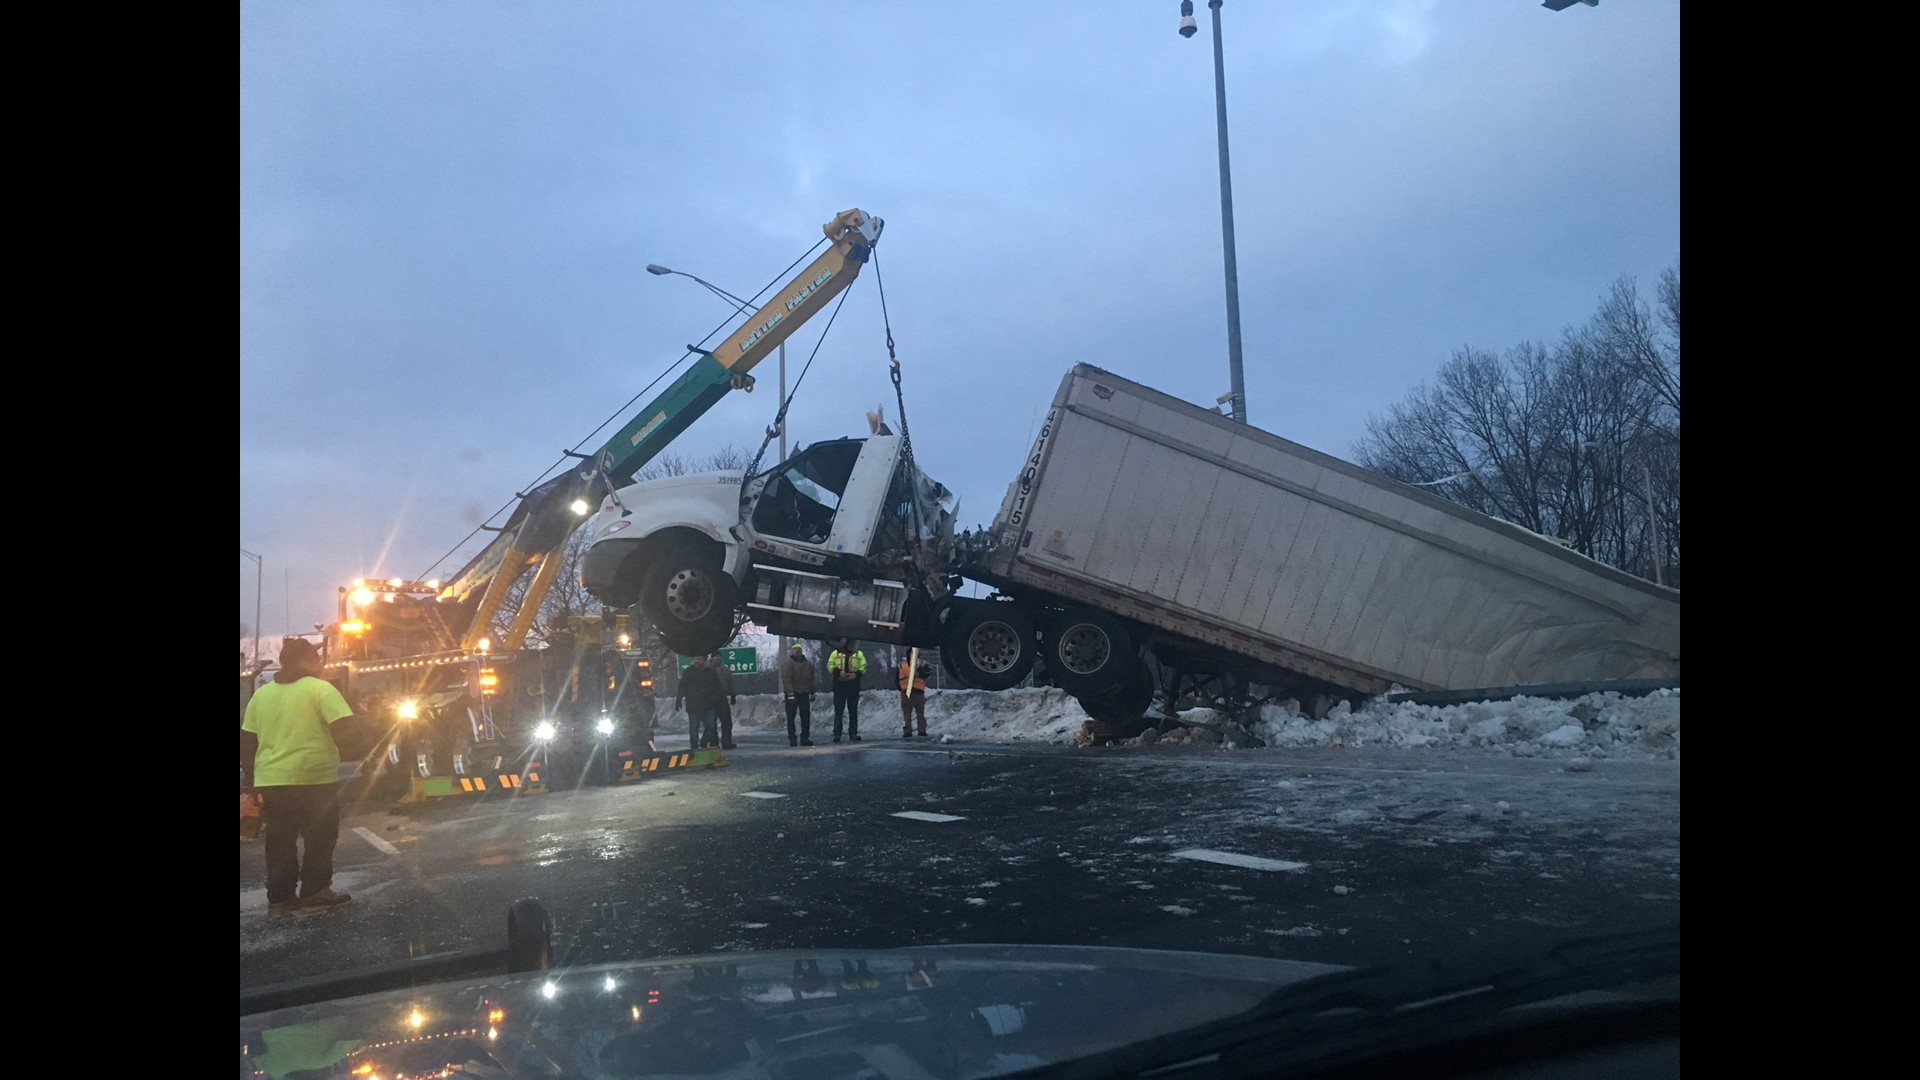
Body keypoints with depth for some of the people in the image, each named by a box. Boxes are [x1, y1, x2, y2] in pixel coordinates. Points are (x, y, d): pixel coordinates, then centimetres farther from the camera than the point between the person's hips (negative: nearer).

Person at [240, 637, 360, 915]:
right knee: (318, 839, 6)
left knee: (280, 842, 12)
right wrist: (330, 740, 5)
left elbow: (246, 740, 12)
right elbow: (345, 725, -16)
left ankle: (280, 898, 15)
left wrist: (249, 776, 19)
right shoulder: (320, 688, -8)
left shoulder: (262, 693, 10)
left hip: (272, 779, 6)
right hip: (315, 778, -5)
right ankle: (314, 893, 7)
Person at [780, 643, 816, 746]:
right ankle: (792, 739, 1)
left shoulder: (807, 664, 13)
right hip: (792, 694, -5)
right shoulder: (787, 663, -5)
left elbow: (811, 680, 18)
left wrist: (812, 693, 15)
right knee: (791, 717, -2)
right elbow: (786, 678, -15)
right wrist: (790, 692, -23)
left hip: (804, 694, 5)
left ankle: (805, 738, 8)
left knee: (806, 716, 3)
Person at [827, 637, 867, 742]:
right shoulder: (835, 653, 10)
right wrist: (839, 672, -15)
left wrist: (856, 674, -13)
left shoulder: (859, 654, 11)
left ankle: (853, 733, 8)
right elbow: (830, 666, 2)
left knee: (853, 710, 3)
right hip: (839, 685, -1)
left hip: (853, 685, 1)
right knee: (838, 710, -3)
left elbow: (864, 667, 5)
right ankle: (837, 734, -1)